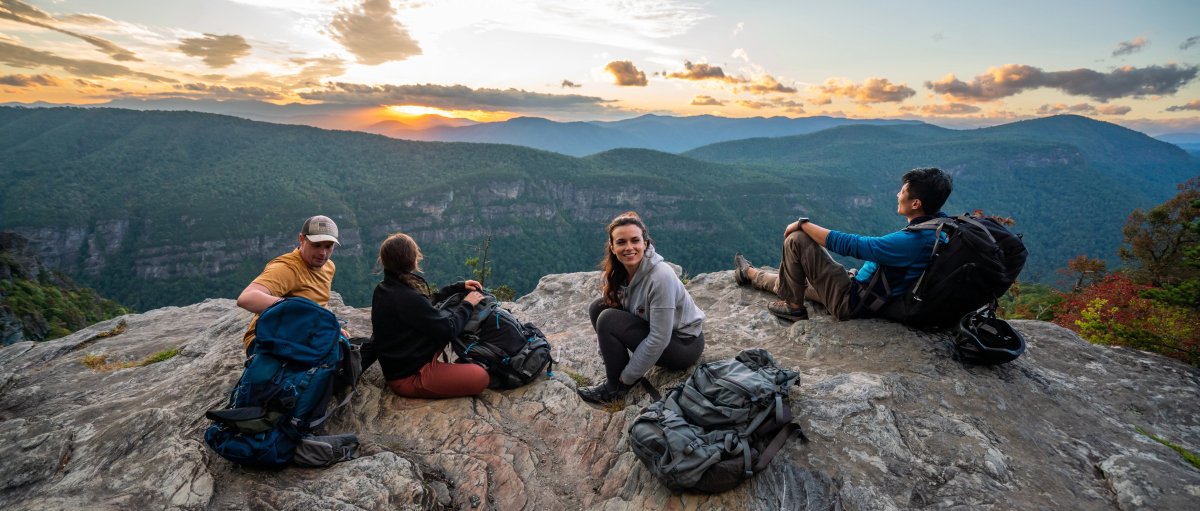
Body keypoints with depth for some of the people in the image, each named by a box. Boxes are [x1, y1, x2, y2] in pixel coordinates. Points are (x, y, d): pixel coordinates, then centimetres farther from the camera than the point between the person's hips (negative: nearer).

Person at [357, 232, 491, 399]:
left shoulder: (384, 289, 0)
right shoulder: (407, 299, -29)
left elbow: (428, 303, 12)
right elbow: (448, 330, -22)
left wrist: (459, 287, 8)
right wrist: (467, 304, -7)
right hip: (409, 378, -9)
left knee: (447, 314, 16)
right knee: (480, 377, -13)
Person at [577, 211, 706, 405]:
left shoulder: (660, 277, -30)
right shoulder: (619, 271, -8)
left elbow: (659, 339, -28)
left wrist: (627, 378, -18)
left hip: (684, 344, -7)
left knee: (608, 320, -23)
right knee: (598, 307, -7)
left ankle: (616, 387, -3)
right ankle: (618, 371, 3)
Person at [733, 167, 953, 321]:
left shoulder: (912, 241, -29)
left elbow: (848, 244, -28)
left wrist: (803, 223, -19)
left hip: (851, 303, -10)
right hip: (862, 290, 10)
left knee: (796, 239, -14)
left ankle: (794, 307, 1)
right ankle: (750, 274, 49)